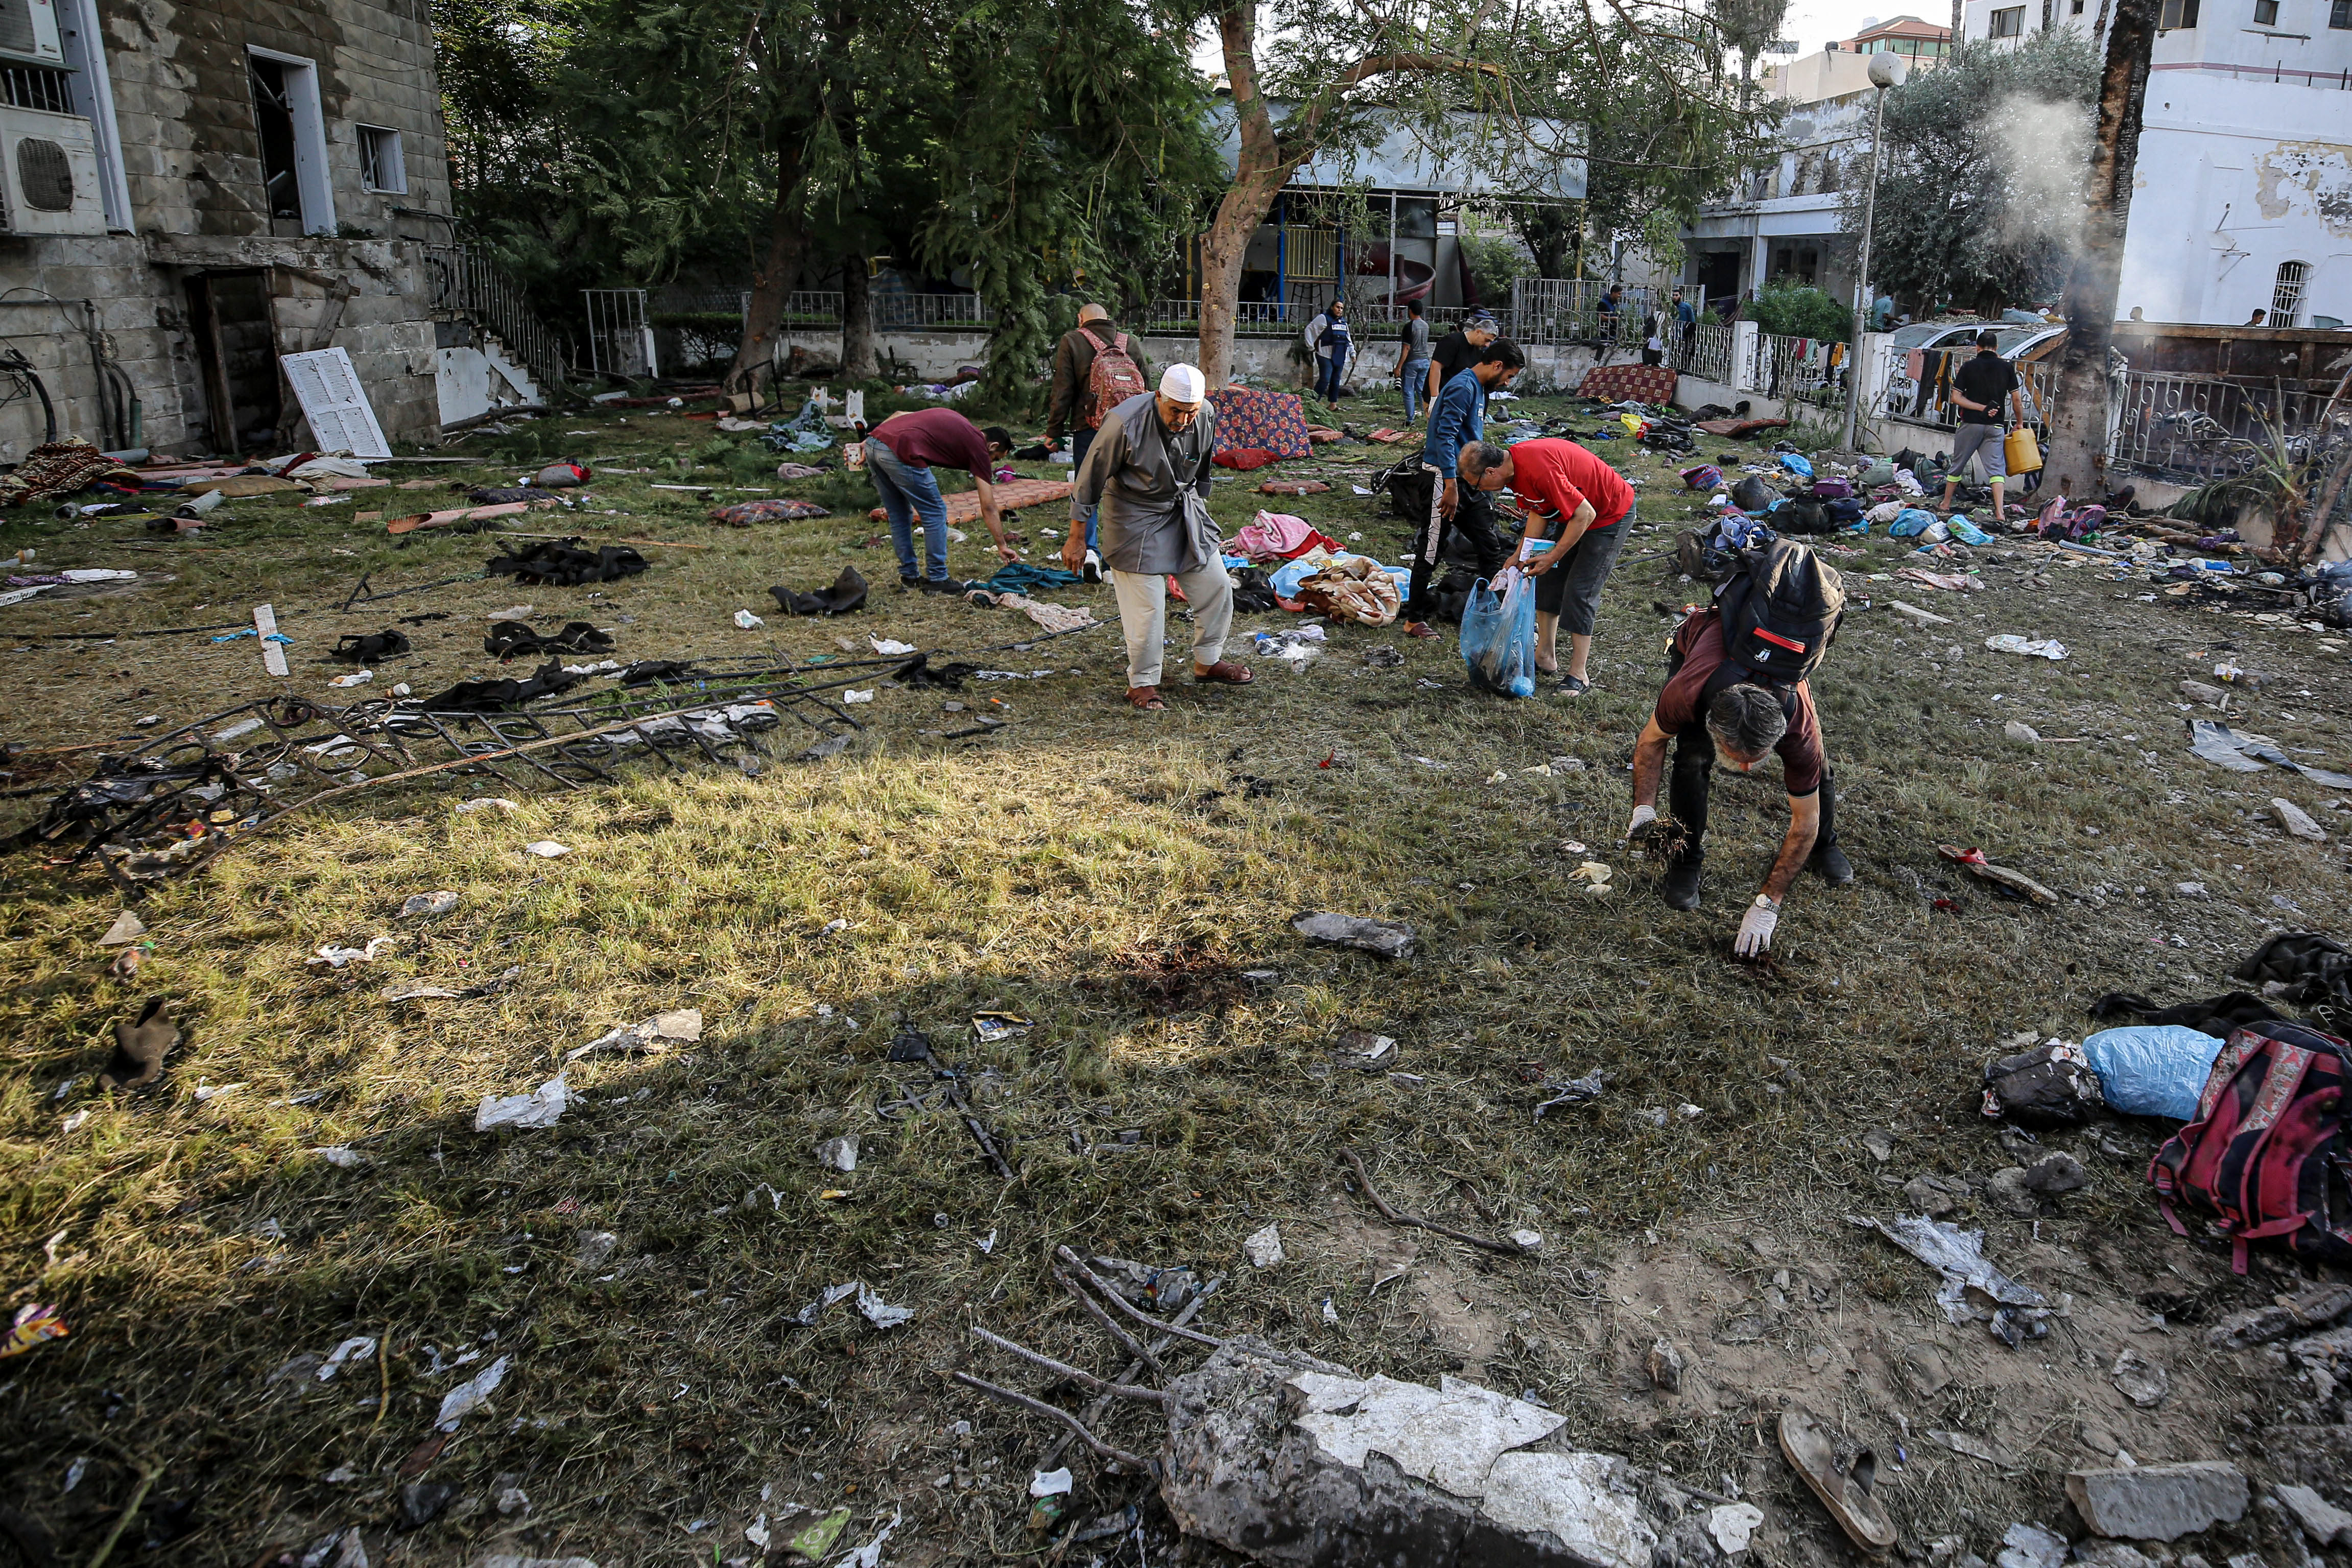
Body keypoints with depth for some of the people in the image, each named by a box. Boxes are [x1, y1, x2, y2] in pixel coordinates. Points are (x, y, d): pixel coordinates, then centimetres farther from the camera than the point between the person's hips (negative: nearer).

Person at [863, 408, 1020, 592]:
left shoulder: (956, 423, 29)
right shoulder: (978, 446, 9)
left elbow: (898, 415, 24)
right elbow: (988, 508, 10)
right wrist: (1002, 546, 16)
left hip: (874, 441, 8)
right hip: (899, 452, -8)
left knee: (899, 516, 22)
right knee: (935, 513, 9)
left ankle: (908, 577, 30)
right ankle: (936, 580, 14)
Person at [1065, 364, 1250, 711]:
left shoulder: (1207, 416, -11)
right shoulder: (1126, 423, -27)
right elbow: (1090, 481, -16)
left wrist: (1198, 508, 23)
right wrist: (1077, 539, -10)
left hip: (1184, 512, 6)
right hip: (1136, 517, -6)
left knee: (1217, 587, 10)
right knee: (1146, 606, -8)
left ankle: (1208, 662, 31)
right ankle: (1142, 683, 11)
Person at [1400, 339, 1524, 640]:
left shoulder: (1479, 389, 16)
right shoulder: (1463, 387, -15)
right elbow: (1445, 437, -23)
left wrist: (1481, 479, 27)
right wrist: (1451, 487, -26)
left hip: (1470, 481, 10)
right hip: (1445, 479, -10)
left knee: (1490, 547, 10)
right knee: (1431, 550, 0)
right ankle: (1414, 619, 9)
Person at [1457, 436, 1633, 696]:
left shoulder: (1539, 469, -35)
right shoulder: (1514, 463, -6)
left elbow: (1585, 515, -30)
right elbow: (1538, 513, 6)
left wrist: (1552, 557, -23)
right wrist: (1520, 555, -3)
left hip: (1611, 514, -10)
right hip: (1576, 512, 10)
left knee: (1578, 593, -10)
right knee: (1548, 580, 12)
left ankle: (1580, 675, -1)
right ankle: (1546, 656, 25)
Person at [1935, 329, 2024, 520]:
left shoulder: (1968, 367, 0)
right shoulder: (2007, 367, 3)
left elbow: (1956, 397, -8)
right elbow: (2016, 399, 3)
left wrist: (1981, 408, -7)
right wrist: (2020, 424, 14)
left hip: (1970, 424, -1)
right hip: (1996, 426, 1)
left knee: (1957, 465, 14)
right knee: (1996, 468, -1)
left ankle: (1946, 505, 25)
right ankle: (1999, 513, -14)